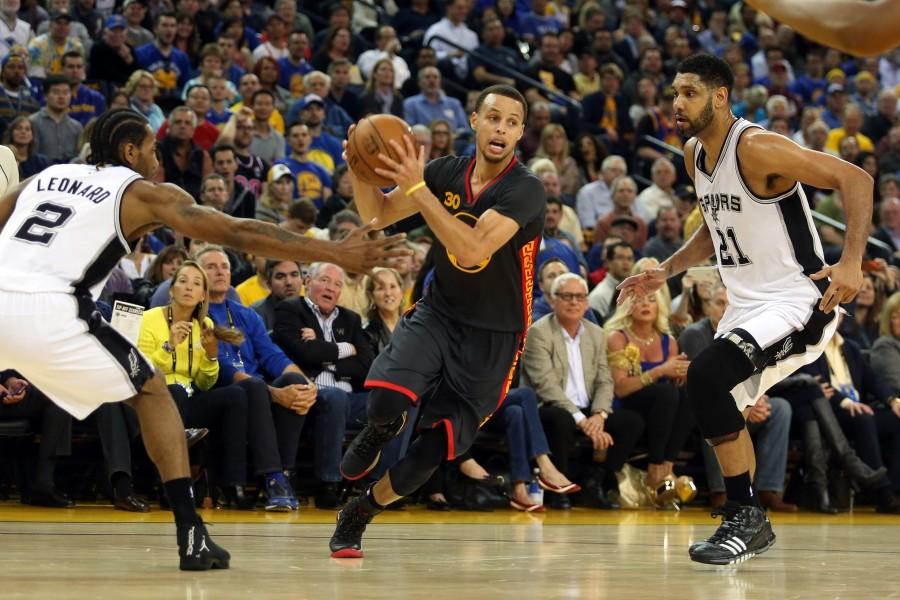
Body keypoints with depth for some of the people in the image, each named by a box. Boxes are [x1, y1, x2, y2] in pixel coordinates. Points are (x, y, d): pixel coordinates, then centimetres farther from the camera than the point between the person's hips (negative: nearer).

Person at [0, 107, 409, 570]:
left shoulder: (43, 178, 25)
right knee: (151, 392, 16)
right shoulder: (144, 193, 11)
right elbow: (241, 234, 6)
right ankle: (191, 536, 8)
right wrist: (336, 253, 6)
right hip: (49, 310, -4)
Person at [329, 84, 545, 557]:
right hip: (438, 311, 3)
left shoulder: (525, 190, -19)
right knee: (386, 400, -25)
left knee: (436, 447, -3)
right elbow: (378, 215, 5)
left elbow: (471, 250, -32)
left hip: (493, 335, -3)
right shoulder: (448, 172, -3)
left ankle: (361, 510, 22)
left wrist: (417, 188, -33)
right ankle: (381, 429, 13)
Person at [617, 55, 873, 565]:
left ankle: (743, 514, -15)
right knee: (722, 405, 15)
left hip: (797, 300, -10)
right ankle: (752, 527, 32)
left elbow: (855, 178, -22)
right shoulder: (695, 154, 8)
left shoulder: (757, 148, -20)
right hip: (746, 303, 10)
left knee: (707, 376, -26)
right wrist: (666, 272, 17)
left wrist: (852, 263, -30)